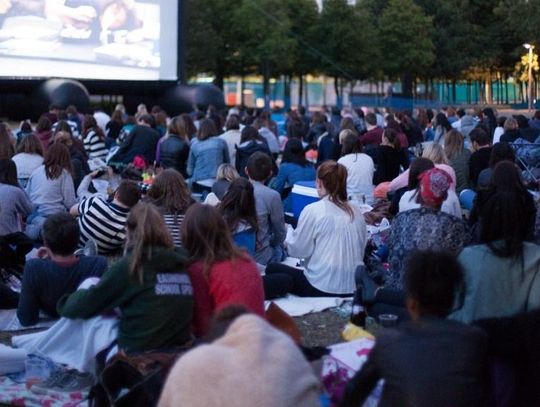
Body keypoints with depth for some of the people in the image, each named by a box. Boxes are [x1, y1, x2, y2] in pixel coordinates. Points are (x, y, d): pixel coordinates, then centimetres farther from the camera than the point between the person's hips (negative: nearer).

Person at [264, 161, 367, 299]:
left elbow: (298, 250, -3)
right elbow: (361, 251, 10)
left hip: (322, 288, -6)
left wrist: (288, 240, 18)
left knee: (273, 269, 16)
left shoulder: (313, 210, -8)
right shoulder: (356, 213, 5)